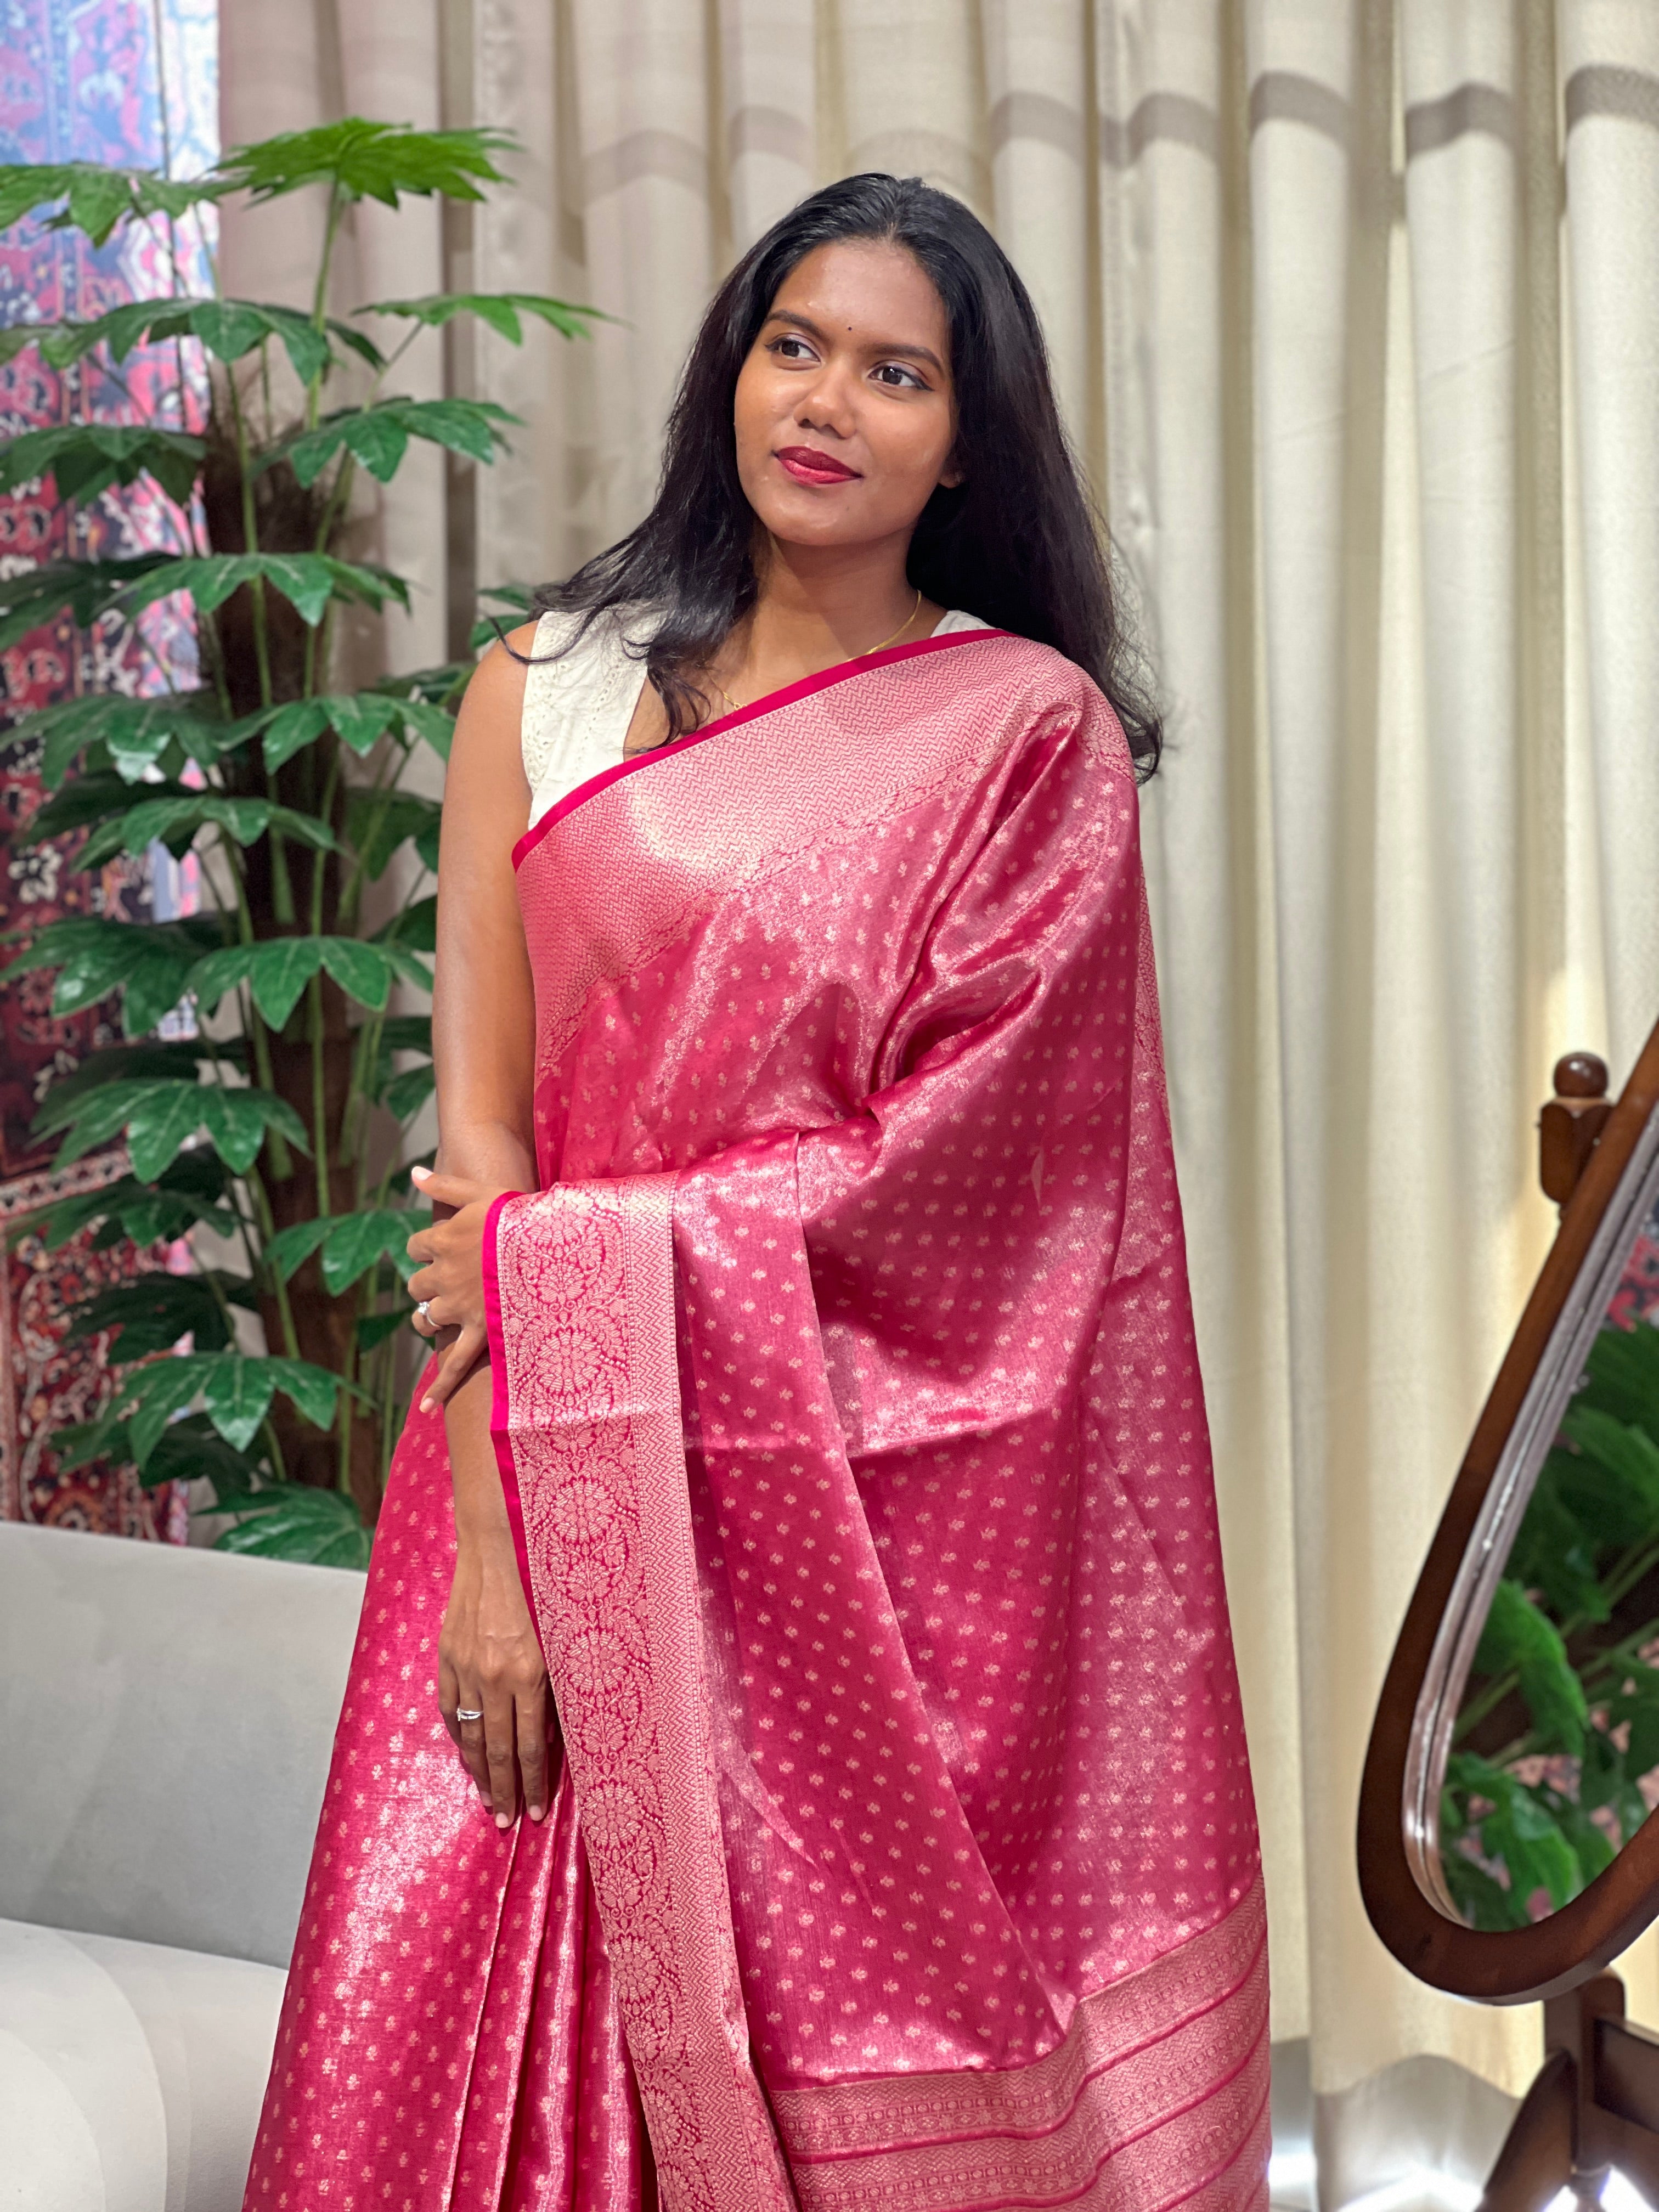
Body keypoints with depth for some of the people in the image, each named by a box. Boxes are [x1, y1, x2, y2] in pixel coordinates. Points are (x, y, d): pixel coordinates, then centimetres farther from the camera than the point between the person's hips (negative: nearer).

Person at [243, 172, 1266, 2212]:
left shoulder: (1035, 731, 3)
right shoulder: (543, 690, 6)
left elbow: (958, 1154, -7)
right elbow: (475, 1140, -1)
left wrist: (576, 1256, -10)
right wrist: (490, 1542, -11)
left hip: (881, 1499, -1)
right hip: (567, 1477, 2)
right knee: (468, 2027, -2)